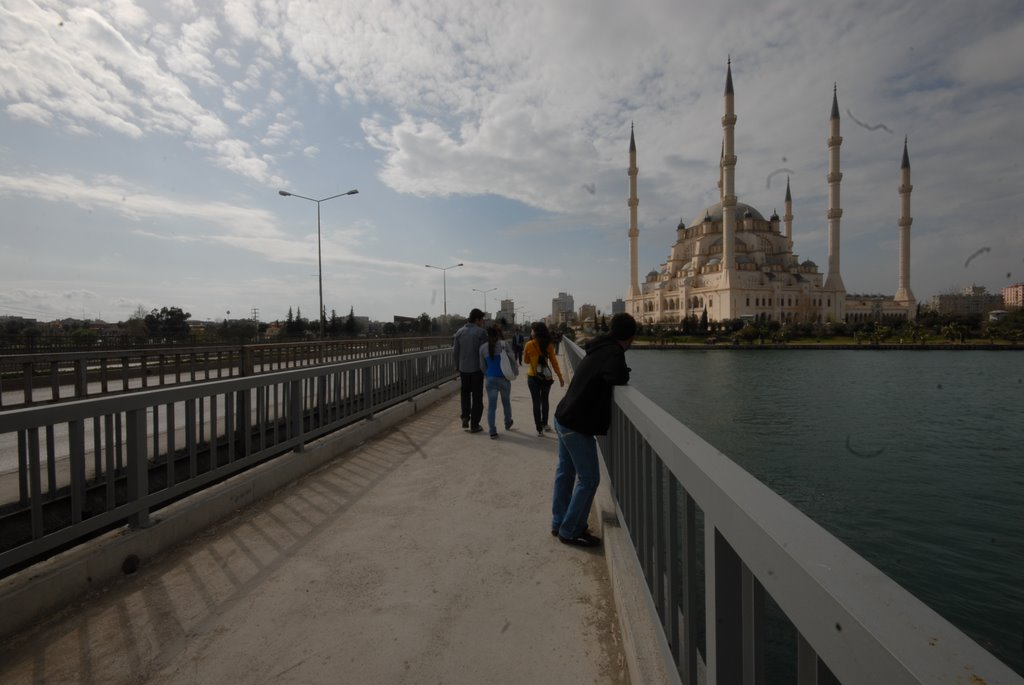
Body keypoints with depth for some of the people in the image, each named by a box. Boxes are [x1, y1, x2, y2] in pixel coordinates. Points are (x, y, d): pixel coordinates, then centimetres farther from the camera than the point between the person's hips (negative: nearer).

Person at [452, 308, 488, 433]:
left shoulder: (459, 332, 5)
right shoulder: (481, 332, -11)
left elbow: (455, 351, 7)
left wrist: (457, 366, 15)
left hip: (463, 369, 4)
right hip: (477, 369, -4)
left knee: (465, 394, 21)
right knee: (477, 396, 6)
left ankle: (465, 417, 7)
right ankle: (474, 424, 9)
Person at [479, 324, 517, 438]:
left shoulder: (483, 347, 3)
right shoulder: (503, 345, -9)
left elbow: (482, 366, 11)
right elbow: (512, 360, -11)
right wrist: (515, 371, 6)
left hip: (490, 380, 2)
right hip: (503, 379, -2)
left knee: (491, 406, 5)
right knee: (506, 402, 20)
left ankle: (492, 432, 1)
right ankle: (508, 423, 40)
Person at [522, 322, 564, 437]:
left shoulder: (529, 345, -10)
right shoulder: (549, 345, -6)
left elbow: (526, 361, 3)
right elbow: (554, 362, -3)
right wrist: (560, 376, 3)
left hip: (533, 377, -2)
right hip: (546, 377, 2)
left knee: (536, 403, 5)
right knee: (544, 400, 21)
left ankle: (539, 429, 7)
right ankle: (544, 424, 29)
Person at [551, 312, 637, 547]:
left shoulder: (600, 348, 8)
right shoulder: (614, 352, -19)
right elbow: (617, 378, -37)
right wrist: (623, 372, -15)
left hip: (563, 418, 9)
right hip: (577, 425, -9)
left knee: (565, 471, 19)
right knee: (588, 479, 4)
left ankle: (559, 523, 33)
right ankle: (570, 531, 15)